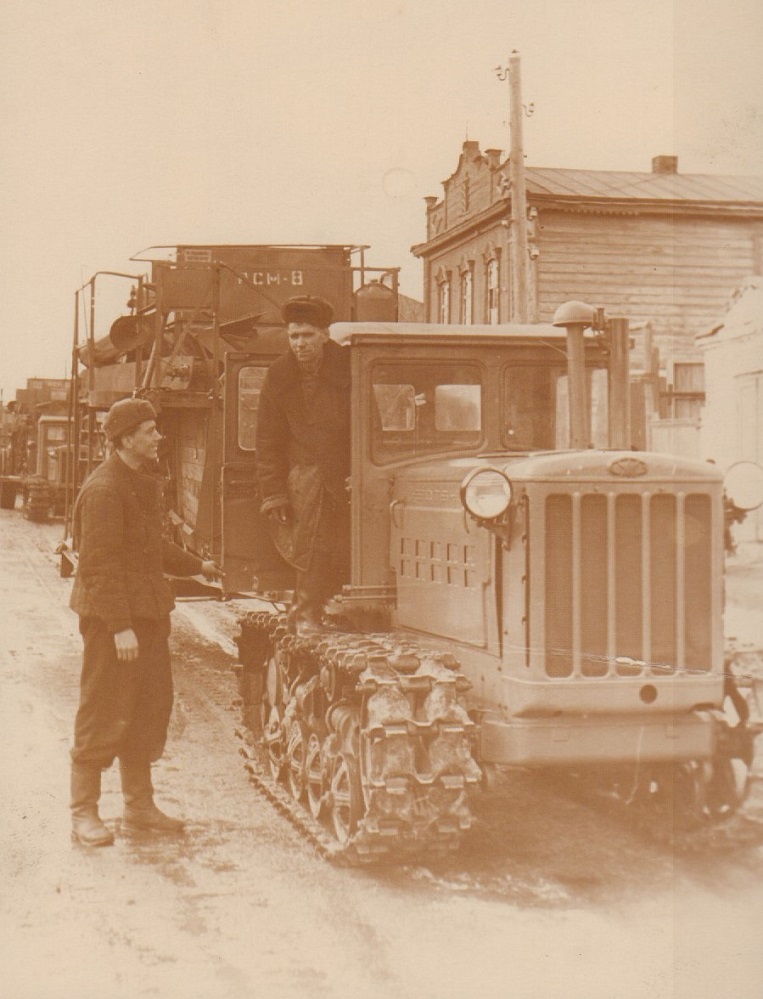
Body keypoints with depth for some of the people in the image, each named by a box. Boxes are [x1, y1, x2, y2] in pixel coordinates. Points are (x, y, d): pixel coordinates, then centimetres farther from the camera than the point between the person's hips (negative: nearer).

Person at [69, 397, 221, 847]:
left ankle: (140, 804, 25)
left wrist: (196, 565, 27)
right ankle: (84, 813, 7)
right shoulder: (103, 490, -17)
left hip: (147, 613, 10)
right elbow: (98, 565, -21)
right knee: (105, 715, -3)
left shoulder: (145, 483, 15)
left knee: (151, 709, 14)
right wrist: (120, 626, -24)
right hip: (111, 619, -10)